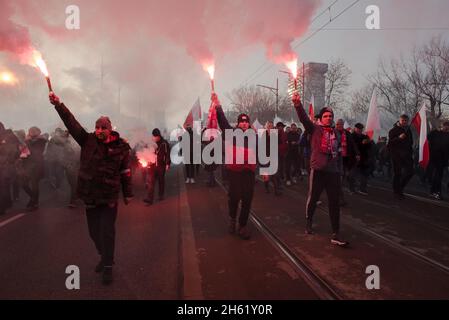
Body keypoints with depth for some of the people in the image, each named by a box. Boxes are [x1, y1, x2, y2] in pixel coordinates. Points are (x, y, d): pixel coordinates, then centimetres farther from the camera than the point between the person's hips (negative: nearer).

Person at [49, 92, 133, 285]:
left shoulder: (120, 147, -5)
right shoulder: (88, 141, 1)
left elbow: (125, 172, 0)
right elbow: (71, 122, -5)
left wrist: (128, 194, 4)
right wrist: (58, 104, -16)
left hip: (109, 197, -3)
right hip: (90, 196, 4)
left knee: (107, 232, -1)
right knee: (94, 231, 16)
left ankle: (108, 266, 13)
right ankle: (104, 257, 37)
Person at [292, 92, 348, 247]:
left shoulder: (336, 133, 13)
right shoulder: (315, 129, 1)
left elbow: (338, 152, 18)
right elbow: (303, 118, -17)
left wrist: (339, 170, 15)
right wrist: (297, 104, -33)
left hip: (333, 171, 4)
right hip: (318, 170, -4)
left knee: (334, 203, 2)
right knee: (312, 198, 9)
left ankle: (336, 235, 7)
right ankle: (308, 223, 34)